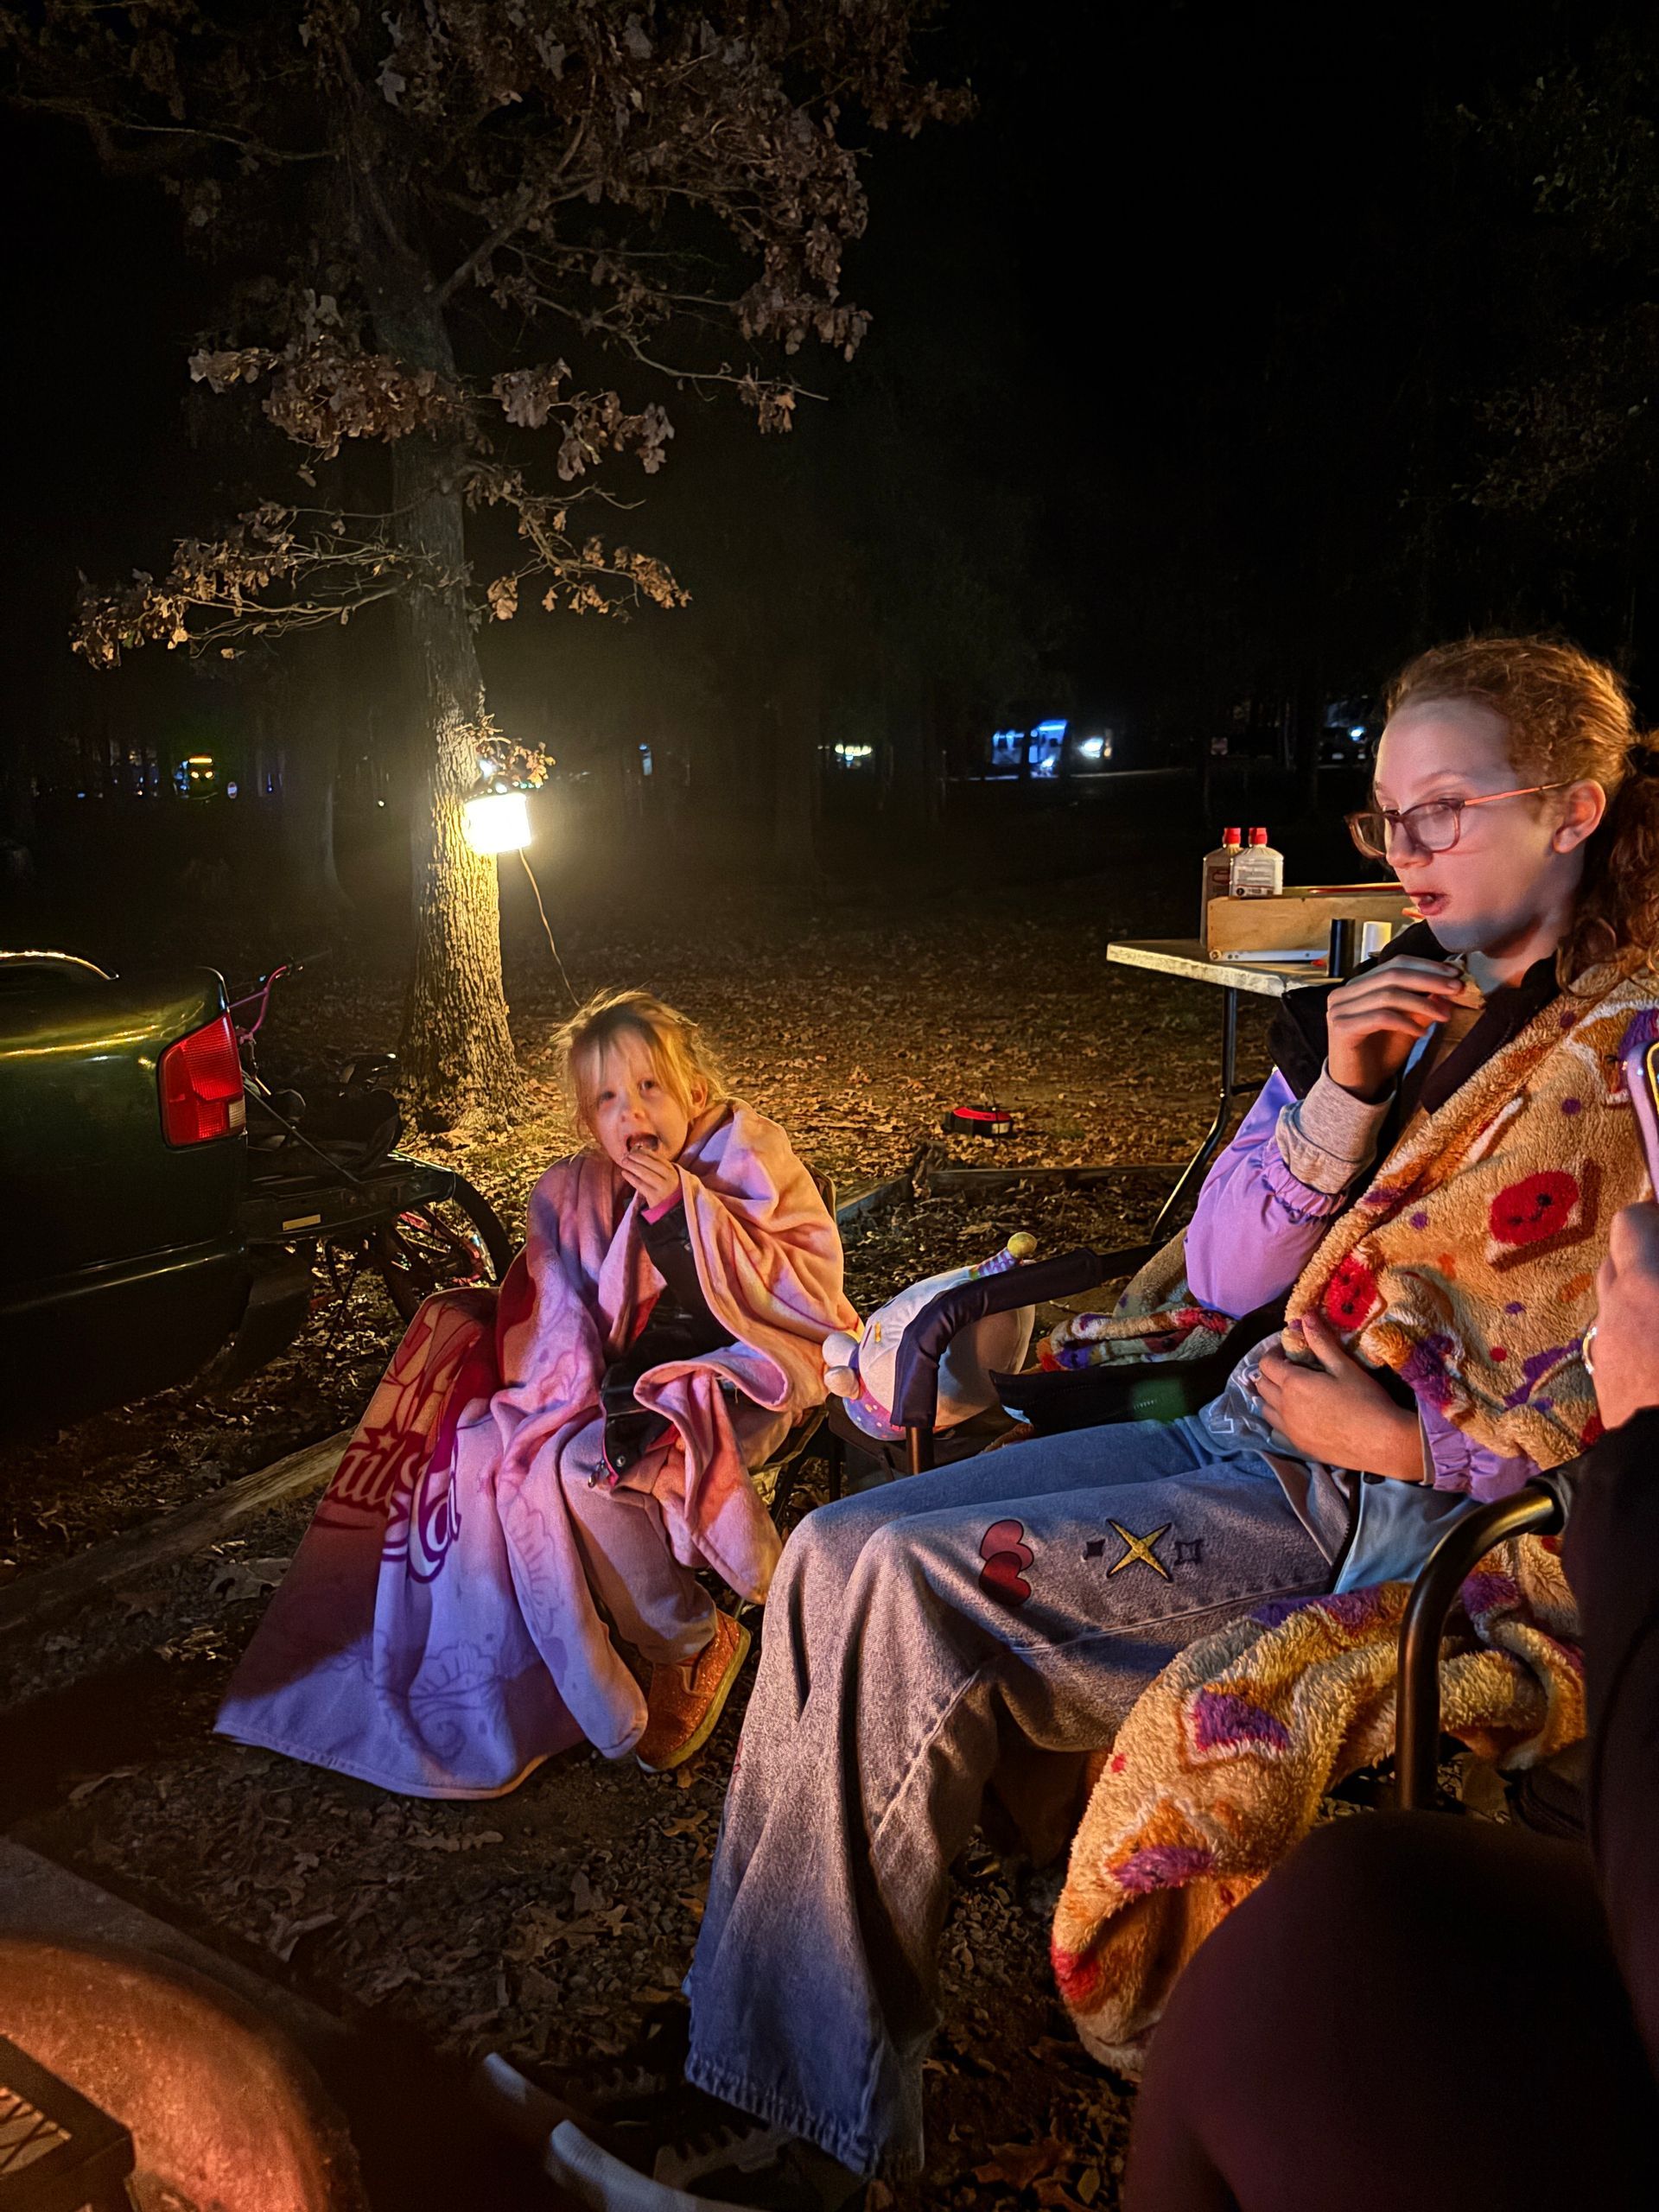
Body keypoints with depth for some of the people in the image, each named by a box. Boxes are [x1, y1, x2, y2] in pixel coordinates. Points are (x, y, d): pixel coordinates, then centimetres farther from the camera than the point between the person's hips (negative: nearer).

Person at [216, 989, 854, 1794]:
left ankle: (695, 1645, -3)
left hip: (736, 1377, -5)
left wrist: (685, 1207, -23)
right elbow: (553, 1317, 7)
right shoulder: (575, 1193, 6)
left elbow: (814, 1297, -17)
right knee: (484, 1451, -18)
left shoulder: (754, 1160, -7)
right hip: (621, 1384, 6)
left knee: (582, 1476, -29)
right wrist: (591, 1397, -13)